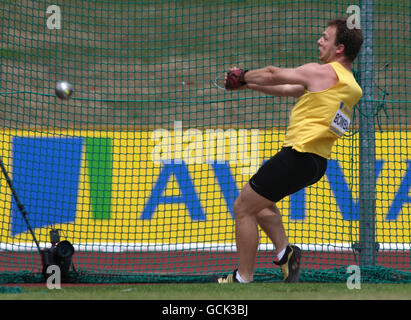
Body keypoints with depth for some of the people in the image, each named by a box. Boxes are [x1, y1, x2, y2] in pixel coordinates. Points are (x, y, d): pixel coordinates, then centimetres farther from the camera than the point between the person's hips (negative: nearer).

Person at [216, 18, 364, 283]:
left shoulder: (323, 73, -12)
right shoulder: (350, 85, 16)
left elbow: (272, 75, -5)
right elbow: (288, 89, 21)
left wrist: (243, 76, 15)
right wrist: (248, 84, 20)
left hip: (299, 154, -10)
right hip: (317, 161, 10)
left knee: (243, 207, 1)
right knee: (259, 200, 26)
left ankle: (244, 279, 5)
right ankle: (284, 250, 12)